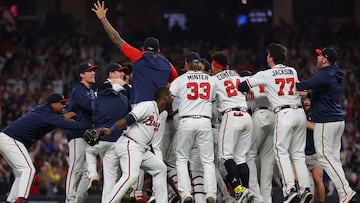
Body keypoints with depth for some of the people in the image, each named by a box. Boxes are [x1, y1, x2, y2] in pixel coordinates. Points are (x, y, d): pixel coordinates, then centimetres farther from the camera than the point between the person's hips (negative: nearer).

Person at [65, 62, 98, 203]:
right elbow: (90, 105, -22)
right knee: (76, 168, -13)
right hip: (77, 134, -9)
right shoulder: (78, 90, -7)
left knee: (88, 170, 5)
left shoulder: (91, 92, 23)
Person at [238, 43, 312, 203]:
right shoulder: (293, 71, 15)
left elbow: (243, 86, 5)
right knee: (298, 153, 10)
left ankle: (290, 189, -16)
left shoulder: (266, 75, 1)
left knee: (281, 152, -2)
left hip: (284, 114, -5)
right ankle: (305, 188, 0)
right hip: (299, 112, 5)